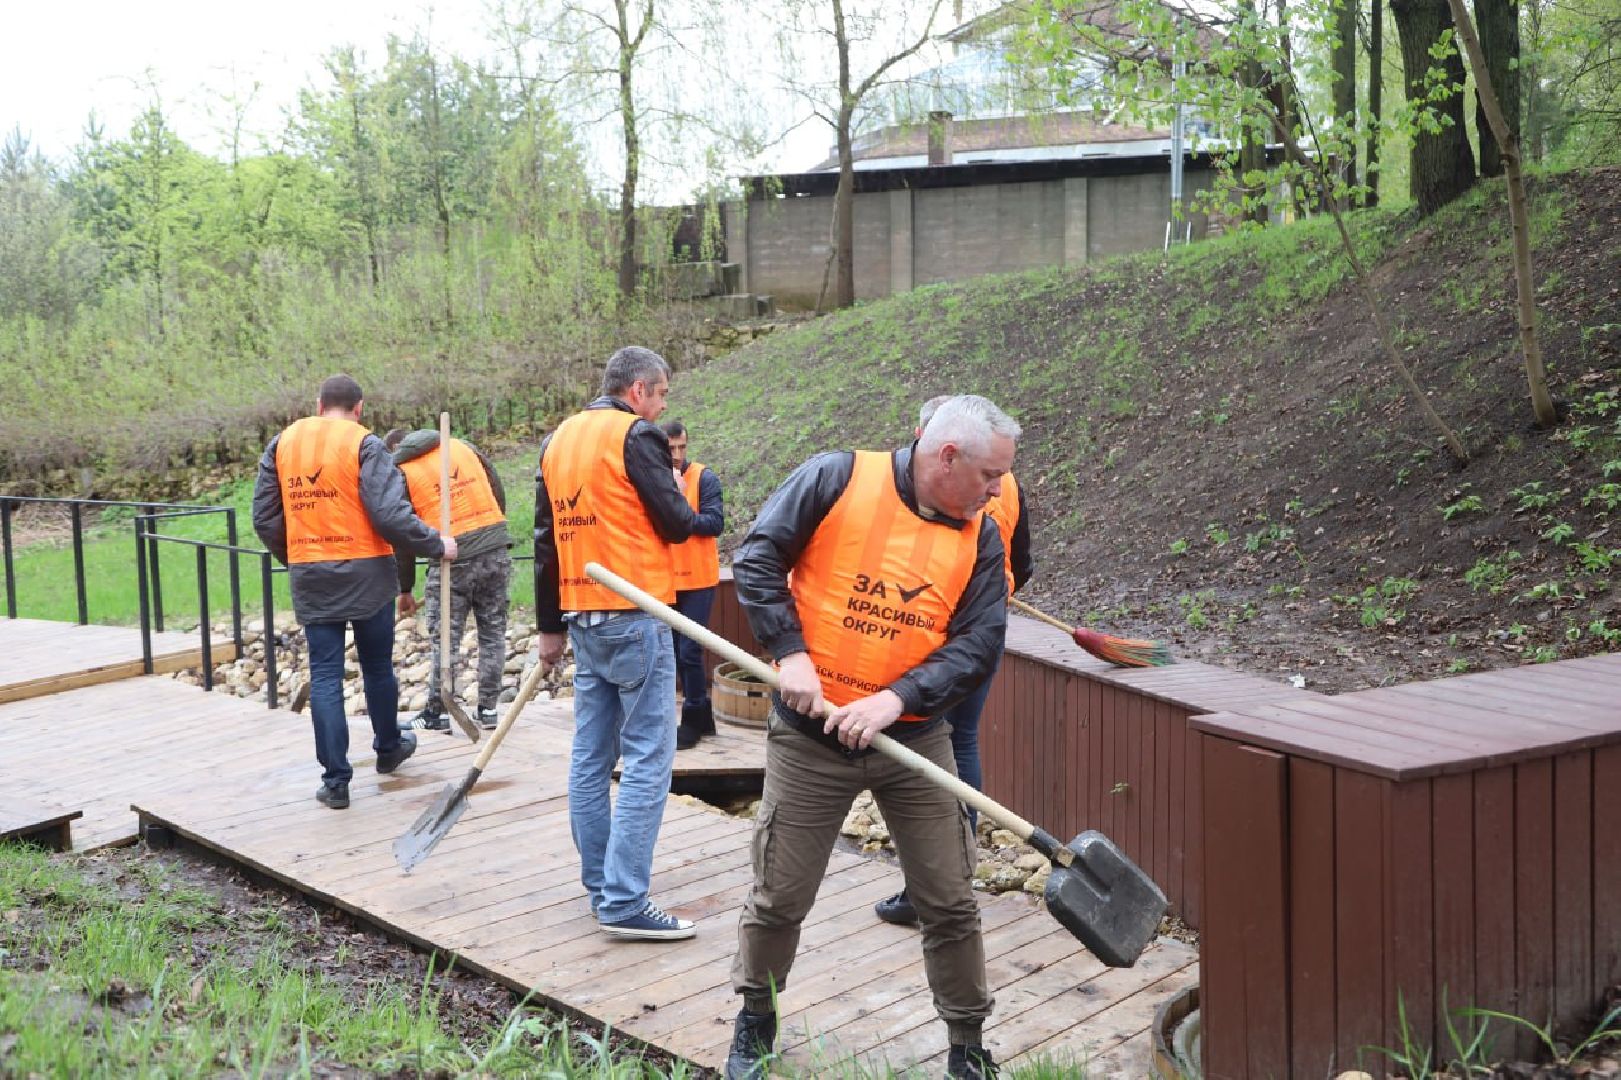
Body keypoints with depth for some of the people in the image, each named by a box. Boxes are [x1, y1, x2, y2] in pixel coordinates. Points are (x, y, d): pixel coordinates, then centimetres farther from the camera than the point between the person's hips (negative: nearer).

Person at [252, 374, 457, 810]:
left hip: (309, 578, 3)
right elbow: (391, 513, -17)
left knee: (324, 674, 4)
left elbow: (265, 518, 8)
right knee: (377, 666, 16)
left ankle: (335, 781, 2)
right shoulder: (364, 444, -9)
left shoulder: (281, 444, 6)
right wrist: (436, 545, -5)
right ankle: (388, 748, 36)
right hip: (365, 574, -3)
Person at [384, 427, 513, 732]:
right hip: (496, 551, 4)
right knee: (493, 632, 11)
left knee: (444, 639, 6)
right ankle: (488, 709, 16)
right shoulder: (463, 447, 14)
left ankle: (437, 712, 13)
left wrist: (405, 589, 15)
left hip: (451, 558, -4)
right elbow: (499, 493, 14)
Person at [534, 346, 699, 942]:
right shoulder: (636, 435, -11)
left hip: (582, 618, 8)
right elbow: (677, 523, -12)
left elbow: (545, 538, 17)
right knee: (647, 760, -5)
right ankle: (624, 903, -7)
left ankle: (601, 886, 20)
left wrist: (550, 626, 22)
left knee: (591, 758, 12)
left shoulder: (557, 440, 13)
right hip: (636, 621, -8)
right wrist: (675, 489, 11)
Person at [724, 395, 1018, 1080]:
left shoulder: (980, 536, 0)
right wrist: (791, 654, -17)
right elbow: (758, 559, -9)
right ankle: (755, 1021, 33)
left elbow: (979, 644, -6)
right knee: (779, 896, 8)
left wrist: (895, 700, -20)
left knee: (949, 901, 7)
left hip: (914, 737, 3)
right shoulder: (836, 480, -10)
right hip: (810, 733, -2)